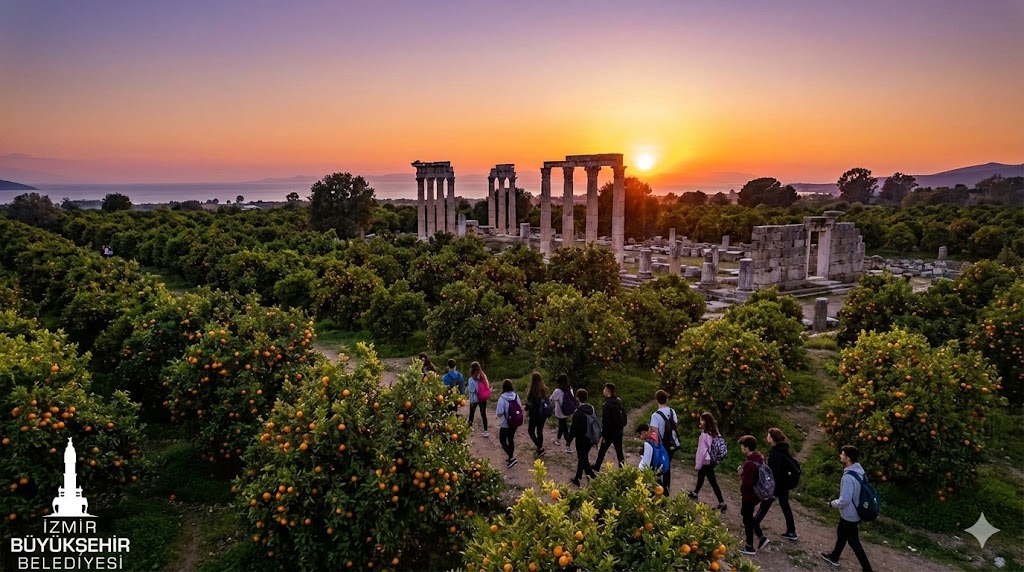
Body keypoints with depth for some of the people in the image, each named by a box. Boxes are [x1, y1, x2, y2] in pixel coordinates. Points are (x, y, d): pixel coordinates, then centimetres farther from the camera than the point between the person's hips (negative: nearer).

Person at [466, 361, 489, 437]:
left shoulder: (472, 379, -17)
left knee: (471, 413, 18)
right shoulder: (483, 376, -5)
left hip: (475, 400, -3)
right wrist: (486, 396, 11)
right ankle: (485, 431, 4)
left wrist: (471, 401, -3)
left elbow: (471, 391, -13)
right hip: (483, 399, 3)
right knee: (483, 414, 6)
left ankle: (470, 425, 36)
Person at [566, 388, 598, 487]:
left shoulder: (577, 413, -24)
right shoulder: (593, 409, -4)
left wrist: (568, 441, -7)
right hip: (591, 439, 7)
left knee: (583, 459, 11)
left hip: (581, 440, -7)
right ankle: (578, 478, 29)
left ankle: (593, 477, 12)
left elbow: (573, 429, -19)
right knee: (582, 457, 20)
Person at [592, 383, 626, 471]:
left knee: (602, 450, 11)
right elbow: (624, 416, 11)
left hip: (610, 432, -6)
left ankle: (597, 467, 25)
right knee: (619, 451, 12)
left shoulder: (607, 404, -21)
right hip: (619, 431, 6)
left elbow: (606, 421, -21)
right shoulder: (619, 402, 3)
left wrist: (603, 435, -16)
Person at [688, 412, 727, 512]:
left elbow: (702, 450, -21)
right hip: (712, 460, 8)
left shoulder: (704, 434, -24)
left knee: (713, 482, 0)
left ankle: (722, 503, 5)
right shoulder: (714, 433, 1)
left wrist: (698, 464, -11)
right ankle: (695, 493, 43)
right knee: (701, 476, 24)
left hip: (706, 461, -8)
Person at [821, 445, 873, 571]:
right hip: (855, 512, 9)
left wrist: (833, 503, -12)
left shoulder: (848, 477, -33)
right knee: (841, 534, 26)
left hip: (849, 515, -9)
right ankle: (834, 557, 43)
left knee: (854, 542, 9)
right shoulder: (859, 470, -4)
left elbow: (844, 500, -31)